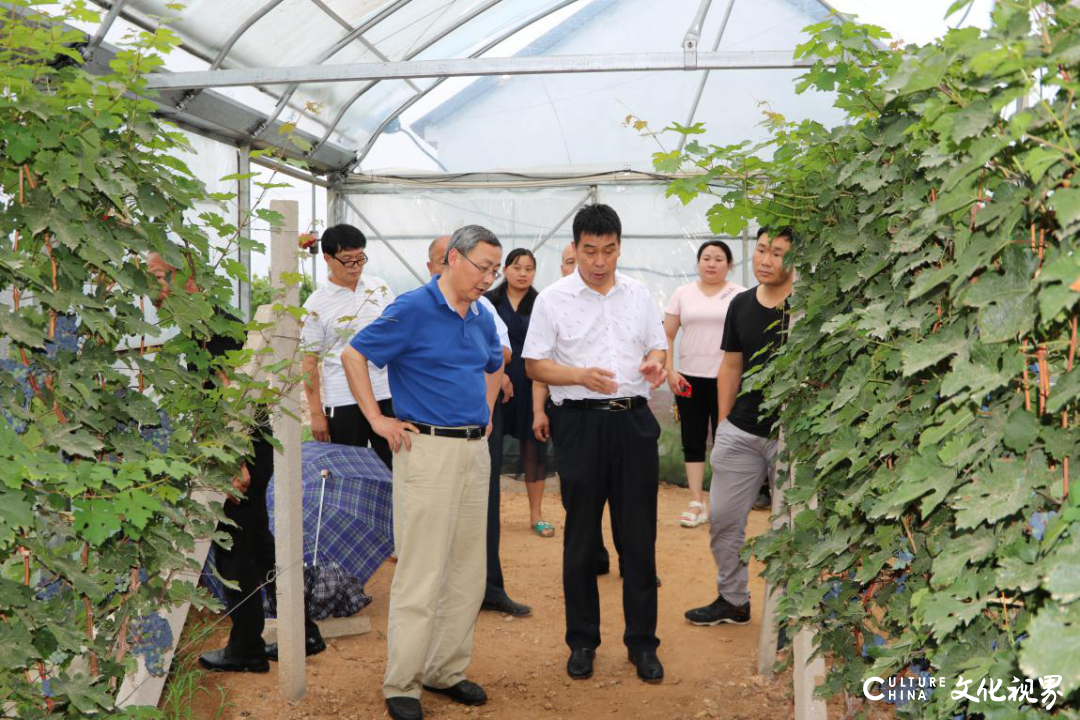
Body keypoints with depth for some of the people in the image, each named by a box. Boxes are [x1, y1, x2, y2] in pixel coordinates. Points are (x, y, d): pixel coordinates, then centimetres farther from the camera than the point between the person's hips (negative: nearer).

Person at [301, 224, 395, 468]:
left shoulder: (380, 288, 7)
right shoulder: (316, 305, -3)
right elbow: (310, 362, -1)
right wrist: (316, 413, -3)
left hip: (387, 396, 3)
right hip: (343, 402, -3)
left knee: (393, 467, 6)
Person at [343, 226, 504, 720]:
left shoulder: (482, 317, 11)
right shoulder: (414, 309, -9)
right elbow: (353, 355, -9)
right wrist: (378, 420, -10)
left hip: (475, 449, 7)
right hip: (429, 450, -7)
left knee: (468, 570, 12)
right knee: (421, 573, -3)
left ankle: (447, 670, 26)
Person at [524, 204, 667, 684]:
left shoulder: (639, 295, 10)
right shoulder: (553, 299, 0)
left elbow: (659, 347, 17)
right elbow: (534, 364, -1)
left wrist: (657, 363, -7)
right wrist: (582, 376, -18)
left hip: (634, 421, 3)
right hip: (580, 423, -2)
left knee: (640, 536, 6)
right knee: (581, 537, 7)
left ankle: (642, 642, 20)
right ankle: (582, 641, 22)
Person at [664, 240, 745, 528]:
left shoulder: (740, 296, 2)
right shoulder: (682, 294, 8)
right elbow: (667, 335, 8)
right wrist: (669, 371, -2)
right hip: (689, 378, 2)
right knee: (692, 441, 5)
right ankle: (696, 503, 12)